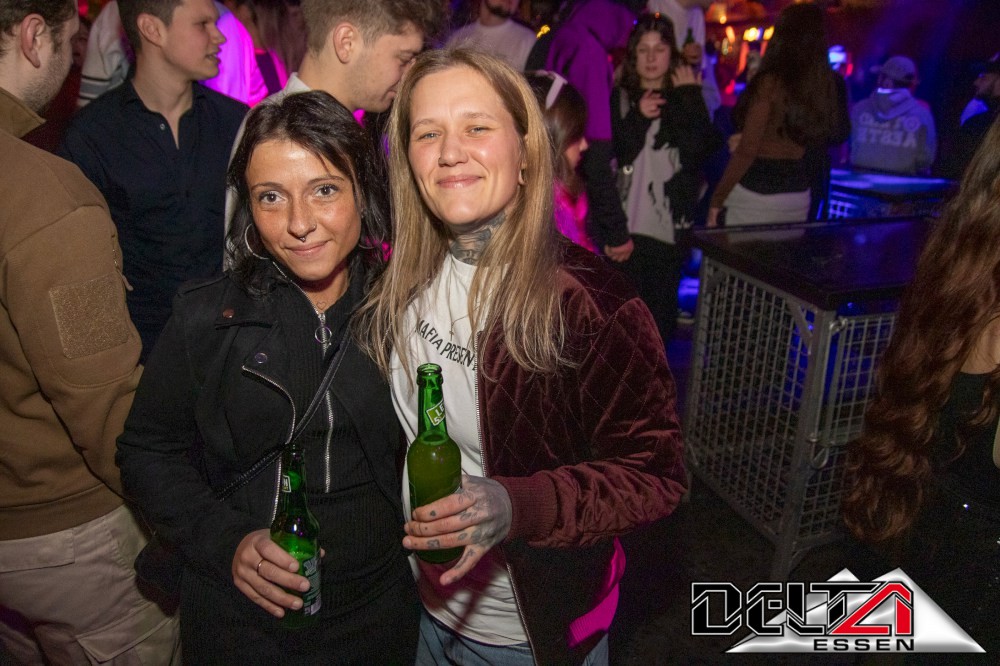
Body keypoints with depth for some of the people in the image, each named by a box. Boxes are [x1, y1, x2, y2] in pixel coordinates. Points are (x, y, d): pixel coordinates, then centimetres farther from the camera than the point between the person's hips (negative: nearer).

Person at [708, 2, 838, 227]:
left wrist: (717, 198, -10)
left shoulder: (771, 82, -15)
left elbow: (748, 149, -17)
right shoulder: (823, 84, 4)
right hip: (799, 193, 7)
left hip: (757, 192, -7)